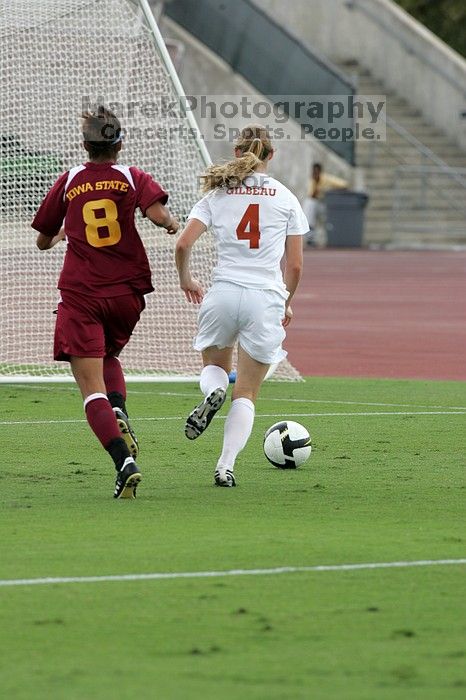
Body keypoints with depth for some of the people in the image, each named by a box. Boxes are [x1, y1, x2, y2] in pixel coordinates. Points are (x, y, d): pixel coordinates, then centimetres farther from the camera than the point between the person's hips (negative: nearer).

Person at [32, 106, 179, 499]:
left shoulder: (69, 182, 6)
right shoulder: (133, 178, 3)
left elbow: (43, 241, 15)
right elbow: (157, 213, -17)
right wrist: (172, 223, 6)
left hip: (81, 296, -2)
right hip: (128, 291, 2)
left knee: (92, 389, -7)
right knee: (109, 356, 30)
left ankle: (125, 461, -27)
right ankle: (119, 413, -1)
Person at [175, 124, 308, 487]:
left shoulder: (218, 194, 6)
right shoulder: (286, 199, 6)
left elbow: (183, 245, -3)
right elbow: (295, 265, 6)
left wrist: (186, 279, 17)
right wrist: (286, 303, 22)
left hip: (224, 293, 0)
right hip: (267, 297, 0)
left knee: (215, 366, 26)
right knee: (246, 394, 9)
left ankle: (212, 391, -10)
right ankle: (226, 466, -5)